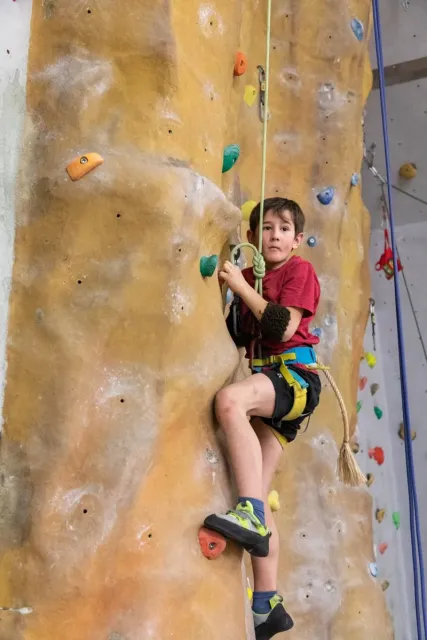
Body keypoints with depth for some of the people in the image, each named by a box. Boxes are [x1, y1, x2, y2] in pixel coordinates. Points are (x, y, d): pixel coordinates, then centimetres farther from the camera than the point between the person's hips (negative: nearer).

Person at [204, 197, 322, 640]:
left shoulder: (299, 271, 1)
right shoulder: (246, 276, 19)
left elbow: (284, 328, -14)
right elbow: (238, 336, 16)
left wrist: (241, 287, -12)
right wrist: (226, 289, 5)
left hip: (295, 375, -7)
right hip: (266, 380, 7)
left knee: (228, 399, -38)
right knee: (256, 492, 1)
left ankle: (251, 514, -36)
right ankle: (267, 603, 5)